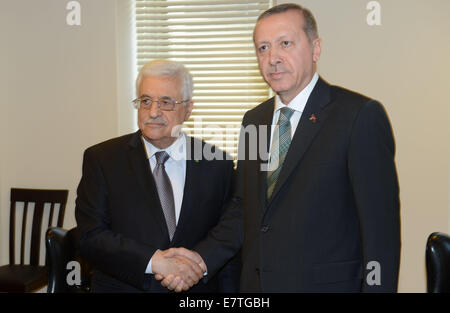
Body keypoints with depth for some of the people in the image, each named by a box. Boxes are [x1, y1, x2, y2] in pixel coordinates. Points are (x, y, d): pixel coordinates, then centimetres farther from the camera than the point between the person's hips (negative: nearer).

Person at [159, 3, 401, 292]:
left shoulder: (360, 115, -12)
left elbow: (381, 226, -14)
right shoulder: (254, 120, 9)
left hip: (326, 284, -5)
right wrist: (203, 258, 0)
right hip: (256, 283, 6)